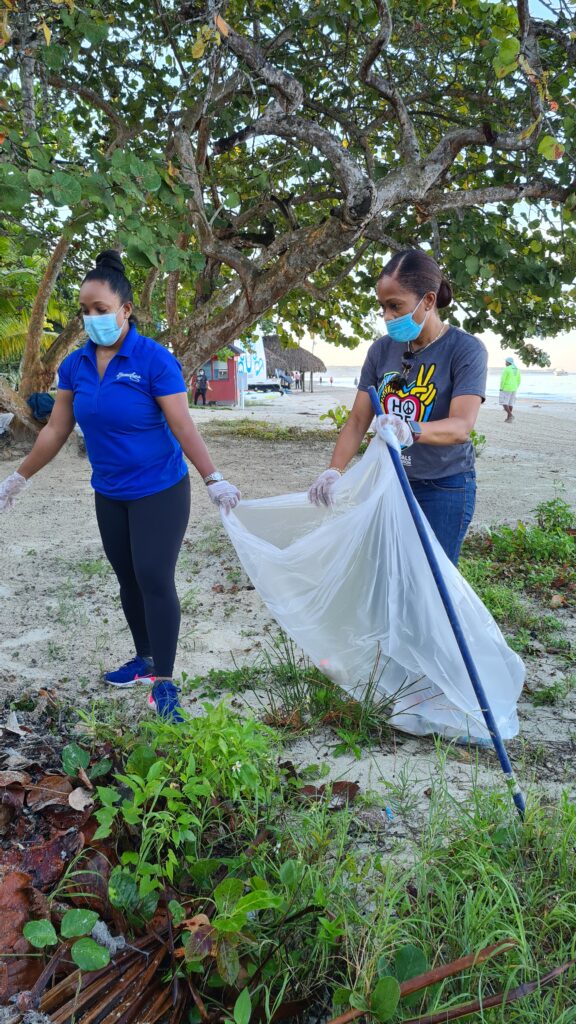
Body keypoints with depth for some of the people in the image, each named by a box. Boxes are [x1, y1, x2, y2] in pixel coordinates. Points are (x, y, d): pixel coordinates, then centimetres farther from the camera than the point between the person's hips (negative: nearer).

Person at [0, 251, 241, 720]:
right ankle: (145, 658, 34)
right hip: (109, 494, 6)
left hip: (160, 491, -6)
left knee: (154, 579, -7)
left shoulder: (155, 359, -16)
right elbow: (56, 430, 7)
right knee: (128, 578, 15)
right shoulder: (75, 365, 0)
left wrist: (214, 480, -26)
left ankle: (164, 682, 4)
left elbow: (183, 427, -18)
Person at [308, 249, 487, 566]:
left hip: (445, 488, -4)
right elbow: (358, 420, 0)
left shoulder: (466, 349, -13)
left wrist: (410, 430, -46)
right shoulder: (382, 350, 1)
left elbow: (461, 426, -25)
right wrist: (333, 473, -16)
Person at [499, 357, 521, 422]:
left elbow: (503, 379, -17)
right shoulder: (517, 369, 8)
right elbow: (518, 380, 12)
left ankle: (510, 415, -18)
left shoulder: (506, 369, -14)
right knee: (510, 403, 11)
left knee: (503, 402, -2)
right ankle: (508, 418, 9)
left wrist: (501, 388, -8)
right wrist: (515, 389, 18)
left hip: (506, 388, -7)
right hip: (513, 388, 7)